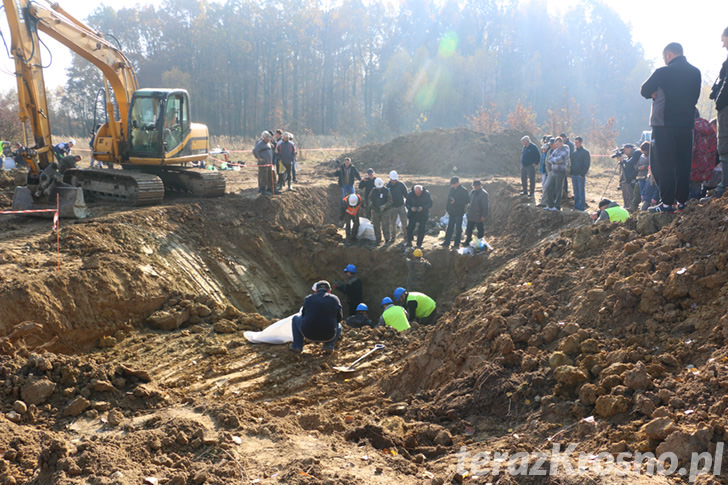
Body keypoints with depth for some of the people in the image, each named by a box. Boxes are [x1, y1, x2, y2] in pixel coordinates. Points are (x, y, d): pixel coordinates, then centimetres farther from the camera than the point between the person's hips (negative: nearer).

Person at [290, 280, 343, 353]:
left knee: (296, 318, 29)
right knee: (338, 326, 36)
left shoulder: (308, 298, 2)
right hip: (328, 336, 1)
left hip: (309, 334, 0)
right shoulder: (334, 299, 1)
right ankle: (329, 344, 10)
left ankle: (297, 345, 20)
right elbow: (339, 318, 10)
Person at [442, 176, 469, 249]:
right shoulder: (452, 189, 8)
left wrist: (455, 201, -21)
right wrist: (447, 208, 10)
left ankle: (457, 244, 11)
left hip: (459, 213, -6)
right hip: (451, 212, 6)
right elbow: (449, 199, 18)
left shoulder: (463, 190, -11)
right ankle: (446, 243, 13)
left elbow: (466, 201, -16)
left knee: (458, 228, 4)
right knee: (449, 228, 8)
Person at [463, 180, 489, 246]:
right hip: (471, 215, 7)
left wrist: (483, 216, -17)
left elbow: (485, 206, -16)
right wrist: (468, 210, 17)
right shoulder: (472, 192, 6)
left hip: (478, 216, -7)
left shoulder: (483, 194, -16)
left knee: (480, 229, 8)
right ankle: (467, 241, 23)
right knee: (469, 229, 12)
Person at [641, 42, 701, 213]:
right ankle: (682, 201, 12)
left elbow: (645, 91, -1)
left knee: (665, 164, -3)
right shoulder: (695, 72, 8)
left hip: (664, 124, -5)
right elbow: (694, 97, 17)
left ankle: (667, 202, -5)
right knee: (683, 163, 10)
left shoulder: (663, 72, -10)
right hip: (686, 123, 5)